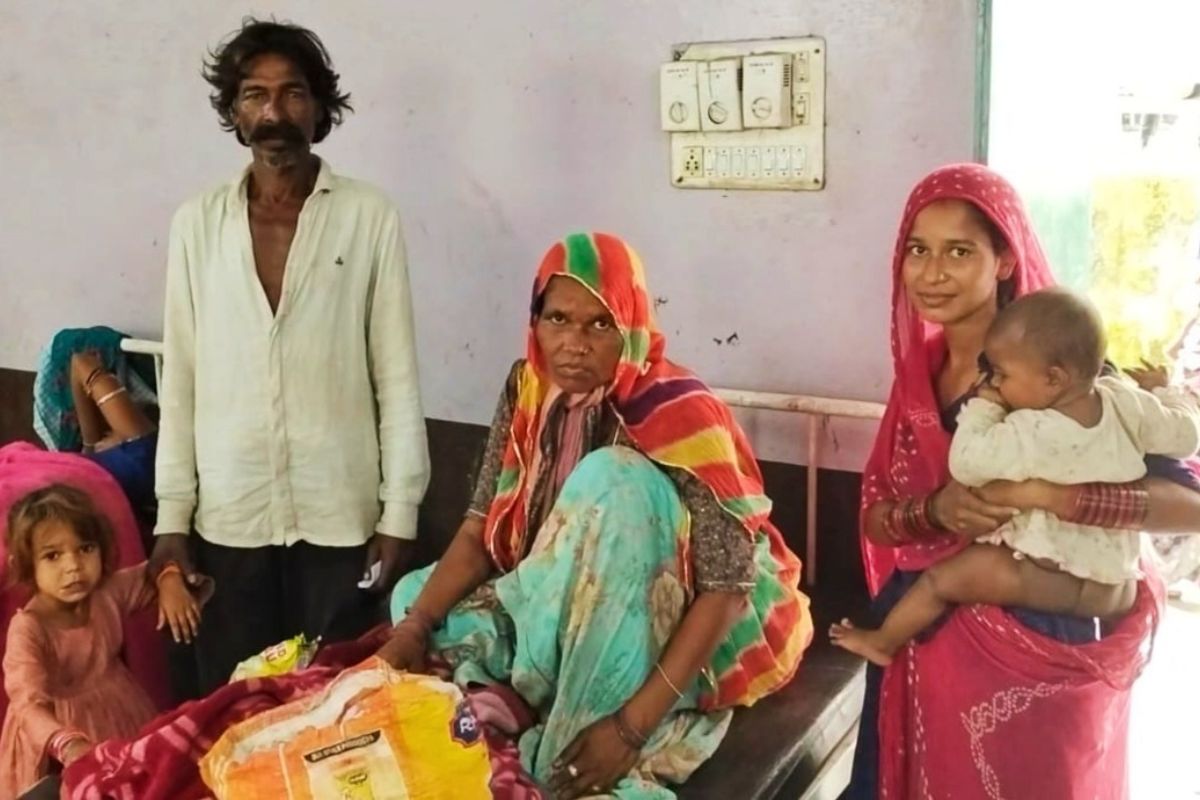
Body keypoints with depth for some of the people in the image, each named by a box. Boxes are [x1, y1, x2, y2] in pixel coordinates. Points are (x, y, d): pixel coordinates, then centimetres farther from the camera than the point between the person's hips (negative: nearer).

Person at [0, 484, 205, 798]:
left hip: (120, 713, 5)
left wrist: (171, 582, -13)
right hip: (64, 725, -5)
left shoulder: (110, 592, -10)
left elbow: (150, 572, 11)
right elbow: (30, 705, -35)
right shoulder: (27, 629, -25)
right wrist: (69, 745, -53)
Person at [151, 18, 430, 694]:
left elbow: (397, 377, -3)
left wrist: (400, 512, -6)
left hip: (341, 514, -2)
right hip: (228, 516, 2)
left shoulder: (370, 217, -3)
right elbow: (181, 380, 6)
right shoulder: (197, 223, 4)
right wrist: (173, 514, 3)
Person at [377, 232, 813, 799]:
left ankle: (572, 736, -22)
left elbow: (727, 586, -27)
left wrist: (633, 723, -33)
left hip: (669, 635, -5)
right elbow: (480, 529, -4)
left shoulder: (678, 413, -25)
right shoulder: (527, 390, -7)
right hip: (557, 612, 6)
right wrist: (413, 625, -20)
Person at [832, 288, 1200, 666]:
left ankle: (882, 641, 9)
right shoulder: (1125, 402, -4)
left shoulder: (1029, 435, -21)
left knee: (940, 578, -1)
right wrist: (1163, 390, 28)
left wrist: (981, 408, -5)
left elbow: (966, 463, -19)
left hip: (1054, 578, -7)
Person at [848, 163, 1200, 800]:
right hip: (926, 650, 6)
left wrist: (1039, 496, -32)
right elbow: (876, 519, 1)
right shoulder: (919, 373, 3)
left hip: (1033, 660, -5)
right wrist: (936, 510, -20)